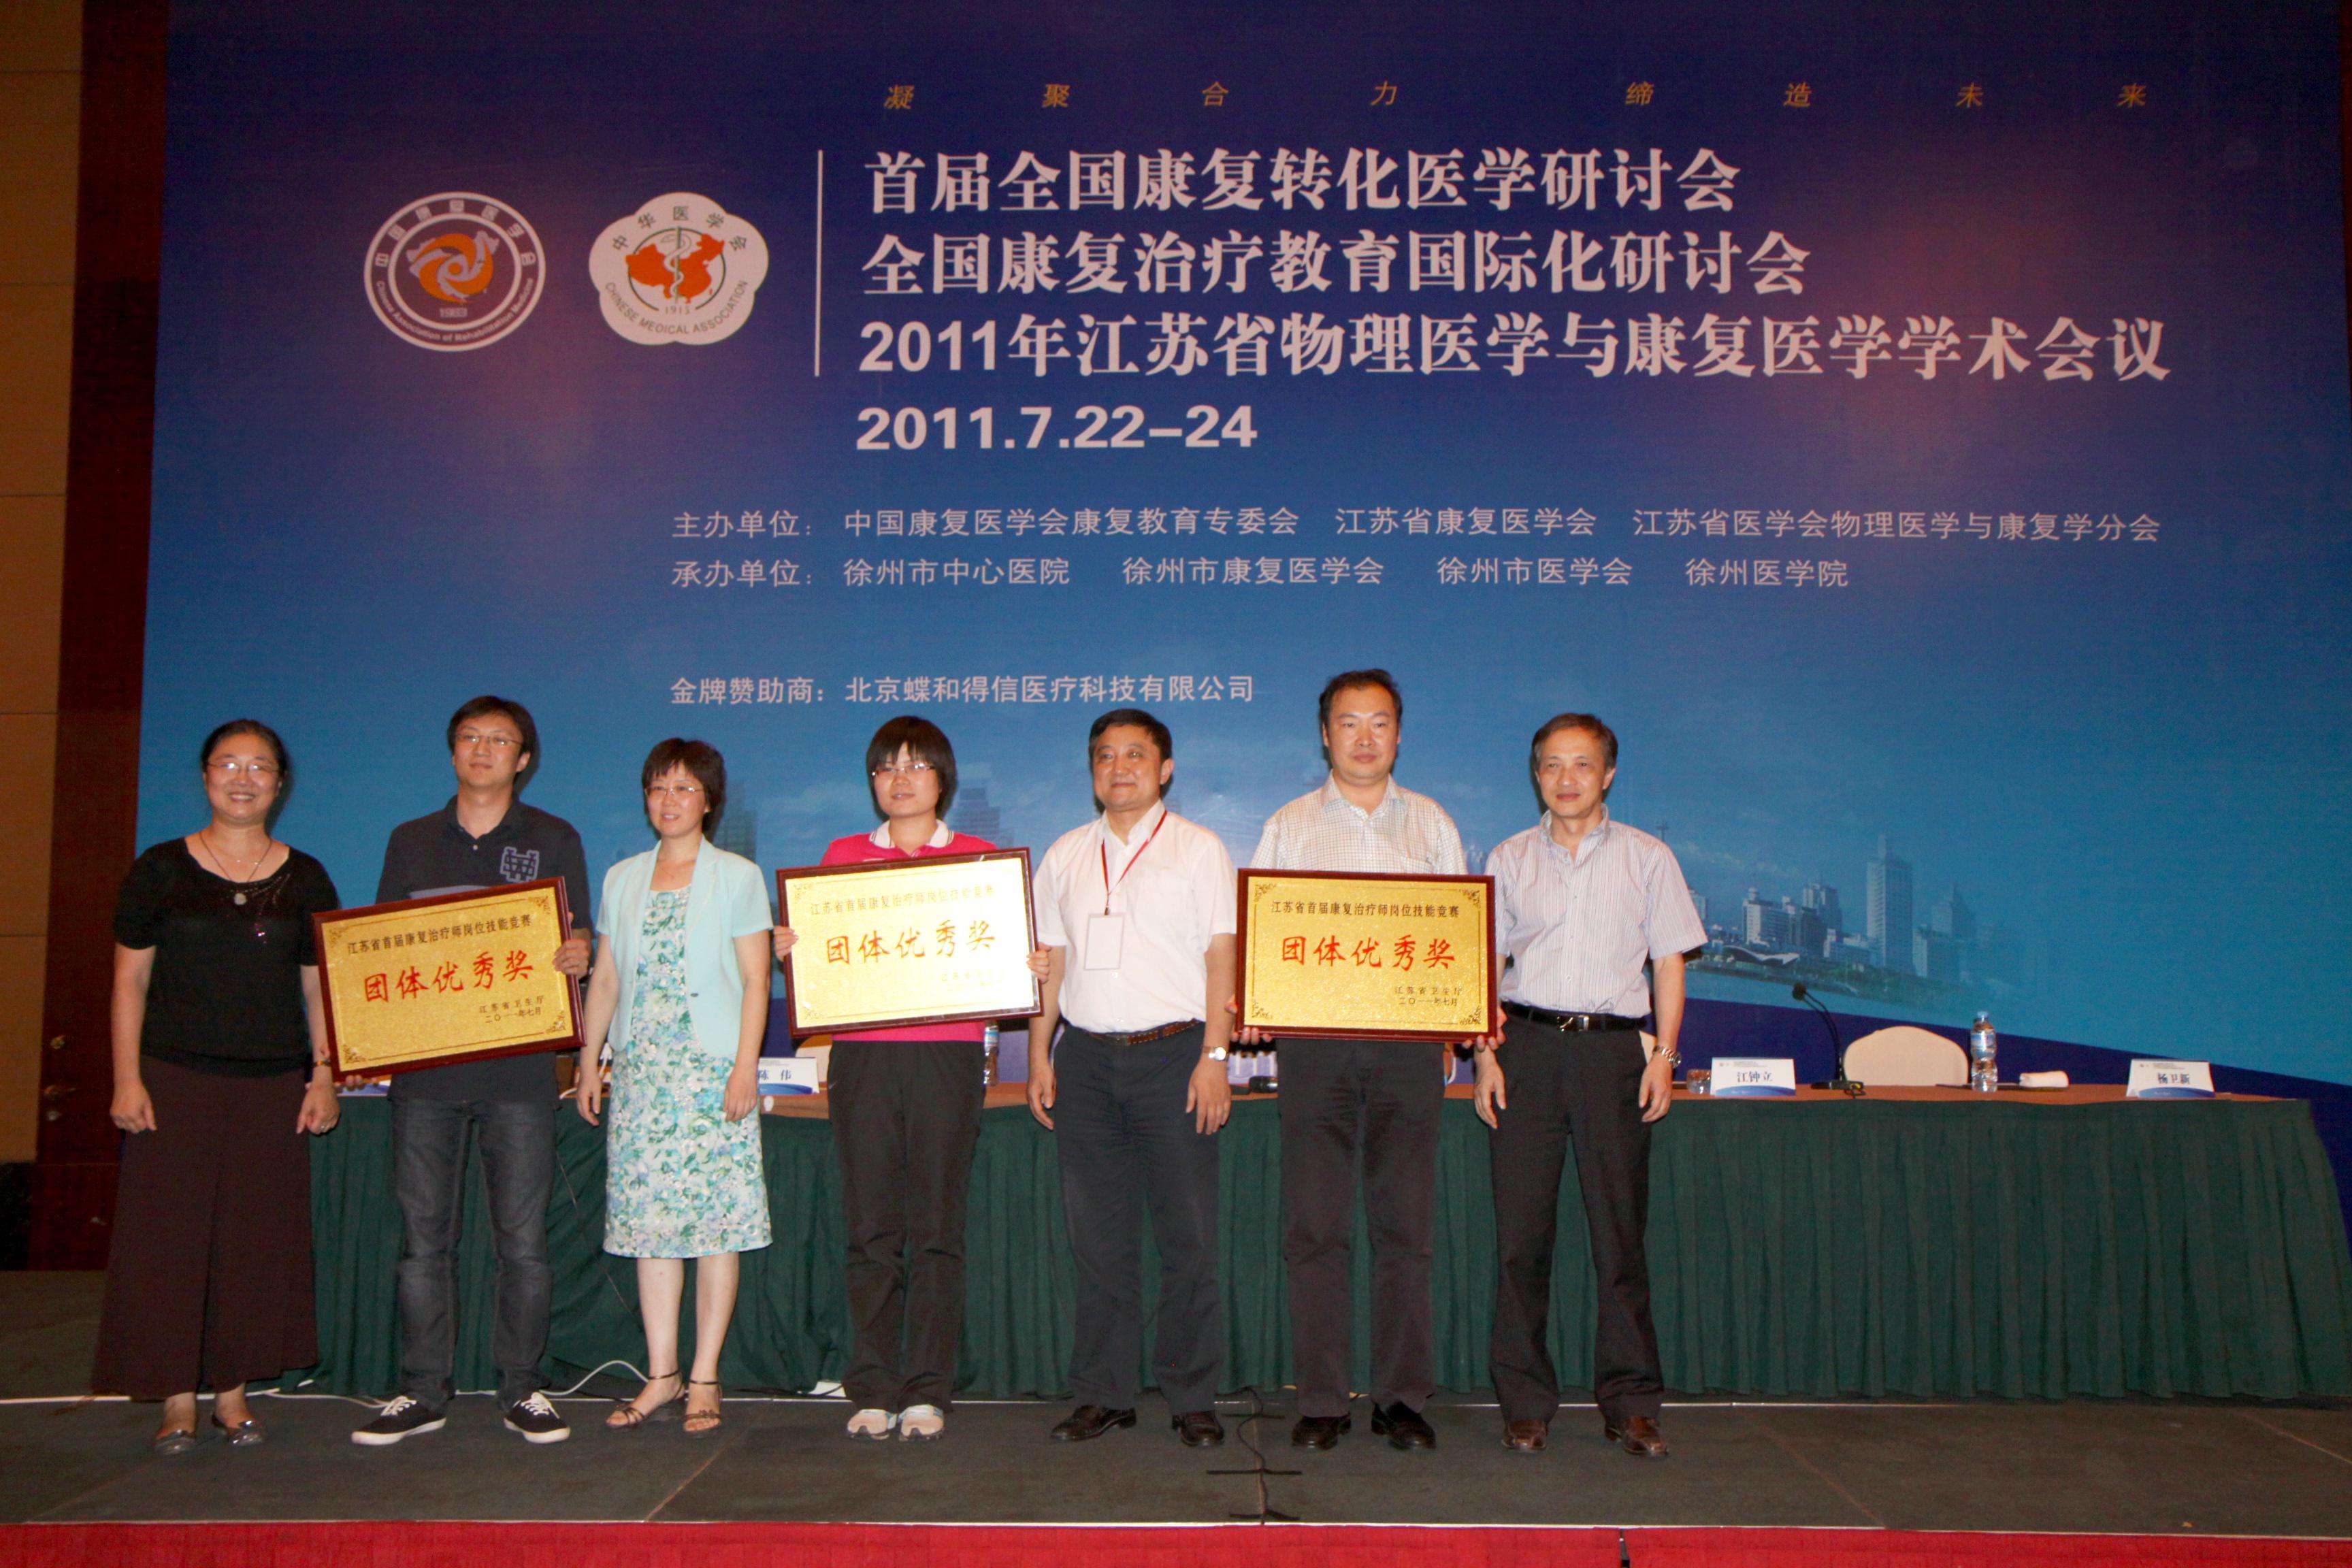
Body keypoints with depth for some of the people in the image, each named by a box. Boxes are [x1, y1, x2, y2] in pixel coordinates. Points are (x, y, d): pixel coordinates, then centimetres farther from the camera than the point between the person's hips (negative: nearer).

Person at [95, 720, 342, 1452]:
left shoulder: (306, 879, 8)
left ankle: (233, 1391, 16)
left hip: (275, 1085, 2)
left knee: (257, 1239, 4)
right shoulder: (160, 870, 3)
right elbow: (130, 981, 3)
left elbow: (319, 988, 10)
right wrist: (127, 1079, -4)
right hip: (176, 1081, -2)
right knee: (169, 1233, -1)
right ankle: (176, 1398, 9)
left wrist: (324, 1077, 3)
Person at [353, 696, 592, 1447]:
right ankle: (423, 1391, 15)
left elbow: (577, 939, 6)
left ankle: (522, 1390, 11)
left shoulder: (554, 840, 8)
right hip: (424, 1062, 2)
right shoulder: (411, 841, 14)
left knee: (522, 1239, 0)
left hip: (517, 1064, -2)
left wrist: (577, 956, -18)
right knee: (423, 1236, 5)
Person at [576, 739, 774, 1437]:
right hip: (640, 1069, 4)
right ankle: (660, 1373, 10)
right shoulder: (622, 879, 14)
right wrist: (589, 1059, 10)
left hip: (714, 1070, -4)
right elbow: (605, 978, 16)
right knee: (649, 1217, 3)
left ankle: (704, 1377, 4)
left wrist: (747, 1065, -10)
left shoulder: (737, 877, 3)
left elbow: (755, 979, -2)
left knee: (717, 1220, -3)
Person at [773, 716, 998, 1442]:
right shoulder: (842, 855, 14)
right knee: (871, 1230, 2)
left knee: (936, 1230, 0)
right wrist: (789, 949, -6)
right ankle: (873, 1392, 9)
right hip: (861, 1052, 1)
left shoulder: (979, 857, 11)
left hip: (946, 1054, -1)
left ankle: (927, 1393, 7)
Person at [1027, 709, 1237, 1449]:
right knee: (1098, 1234, 6)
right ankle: (1102, 1394, 15)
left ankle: (1192, 1396, 8)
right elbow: (1050, 960, 15)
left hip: (1172, 1052, -3)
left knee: (1188, 1234, -1)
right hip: (1085, 1055, 3)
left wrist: (1214, 1056, -9)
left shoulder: (1198, 849, 5)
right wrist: (1039, 1055, 7)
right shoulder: (1065, 855, 15)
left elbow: (1220, 957, -1)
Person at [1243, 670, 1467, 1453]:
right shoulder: (1288, 827, 11)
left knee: (1406, 1224, 3)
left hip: (1410, 1042, 1)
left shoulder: (1433, 826, 13)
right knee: (1315, 1226, 0)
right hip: (1313, 1038, 0)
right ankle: (1320, 1401, 8)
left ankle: (1403, 1397, 12)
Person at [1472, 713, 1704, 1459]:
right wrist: (1486, 1054, 0)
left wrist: (1664, 1056, -2)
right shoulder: (1509, 859, 10)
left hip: (1614, 1045, -1)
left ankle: (1630, 1403, 9)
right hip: (1528, 1044, 1)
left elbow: (1669, 963, 8)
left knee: (1620, 1229, 0)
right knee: (1521, 1228, 0)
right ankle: (1526, 1403, 9)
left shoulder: (1647, 858, 8)